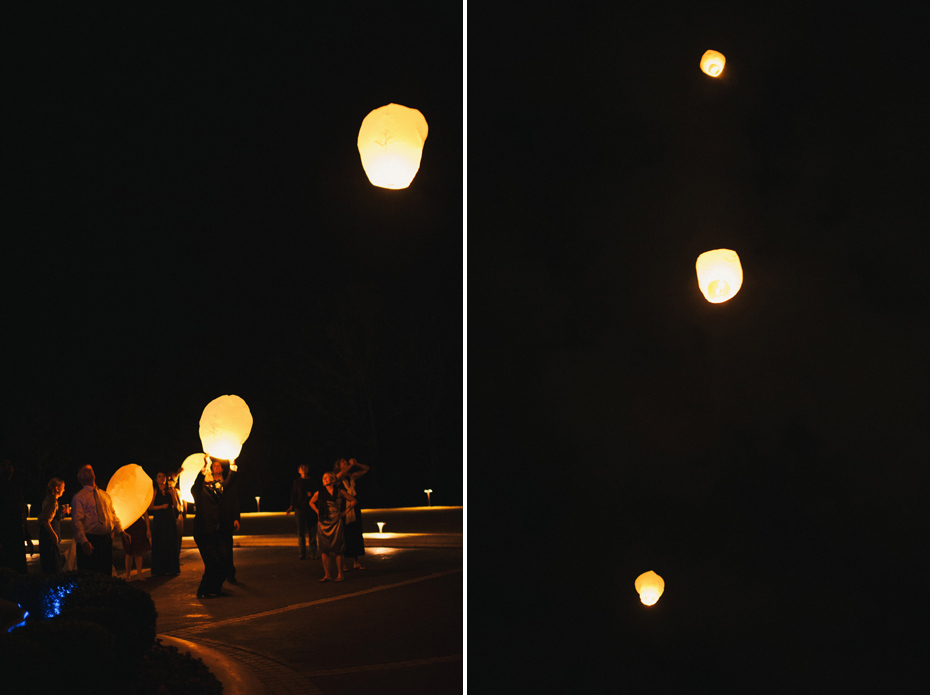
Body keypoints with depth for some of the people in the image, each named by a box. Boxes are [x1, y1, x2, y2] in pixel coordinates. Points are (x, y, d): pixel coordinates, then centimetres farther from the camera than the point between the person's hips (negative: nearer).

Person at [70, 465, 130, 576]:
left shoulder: (105, 495, 16)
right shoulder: (78, 497, -3)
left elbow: (113, 515, 16)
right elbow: (76, 521, -12)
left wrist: (121, 532, 0)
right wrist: (84, 541, -24)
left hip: (106, 540, 6)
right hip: (89, 542, -6)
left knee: (106, 573, 9)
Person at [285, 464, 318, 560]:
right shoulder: (297, 482, 9)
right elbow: (293, 495, 6)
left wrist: (312, 494, -7)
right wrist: (291, 507, -6)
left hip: (311, 509, 0)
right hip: (300, 509, 0)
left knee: (312, 532, -2)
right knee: (300, 533, -1)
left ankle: (313, 553, 2)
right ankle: (302, 553, 4)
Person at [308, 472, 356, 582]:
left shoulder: (340, 492, -1)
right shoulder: (319, 493, 3)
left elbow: (353, 501, 10)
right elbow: (311, 502, 22)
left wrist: (344, 512, 4)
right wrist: (318, 512, 9)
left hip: (336, 523, -2)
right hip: (323, 523, 2)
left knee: (337, 550, -3)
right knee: (324, 550, 0)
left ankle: (339, 575, 6)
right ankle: (327, 575, 7)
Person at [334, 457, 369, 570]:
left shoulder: (352, 476, 12)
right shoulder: (336, 478, -4)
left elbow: (366, 469, 18)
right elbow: (341, 474, -28)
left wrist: (356, 464, 3)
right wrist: (351, 465, -16)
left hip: (354, 508, 6)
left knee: (356, 534, 8)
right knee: (344, 535, -5)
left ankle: (356, 562, 16)